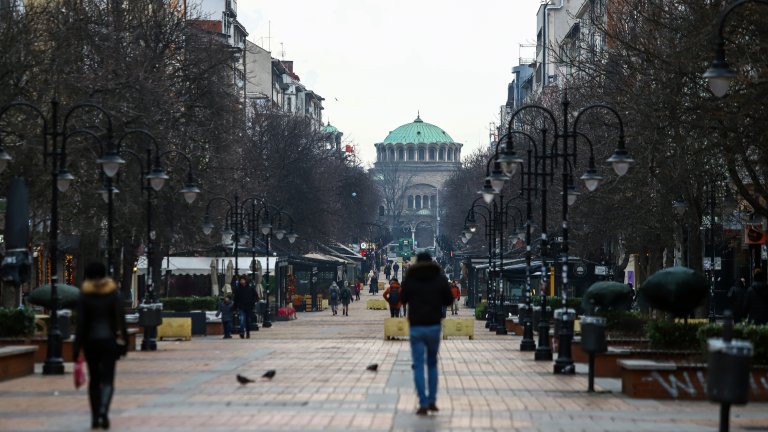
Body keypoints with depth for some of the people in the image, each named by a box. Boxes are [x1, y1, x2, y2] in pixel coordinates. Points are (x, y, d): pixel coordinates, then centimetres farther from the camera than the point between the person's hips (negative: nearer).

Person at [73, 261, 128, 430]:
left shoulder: (84, 296, -4)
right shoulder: (114, 294, -3)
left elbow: (81, 322, -6)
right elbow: (120, 319, -4)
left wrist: (76, 347, -4)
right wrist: (123, 342, 3)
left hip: (90, 341, 1)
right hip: (109, 339, -1)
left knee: (94, 378, 13)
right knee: (107, 378, 0)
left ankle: (95, 418, 12)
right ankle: (103, 410, -24)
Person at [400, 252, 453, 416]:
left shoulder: (410, 279, -2)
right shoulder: (440, 278, -1)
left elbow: (403, 299, 10)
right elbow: (449, 301, 4)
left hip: (416, 327, -1)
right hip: (434, 326, 1)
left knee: (418, 365, 1)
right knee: (432, 363, 17)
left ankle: (423, 404, -6)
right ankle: (432, 401, 13)